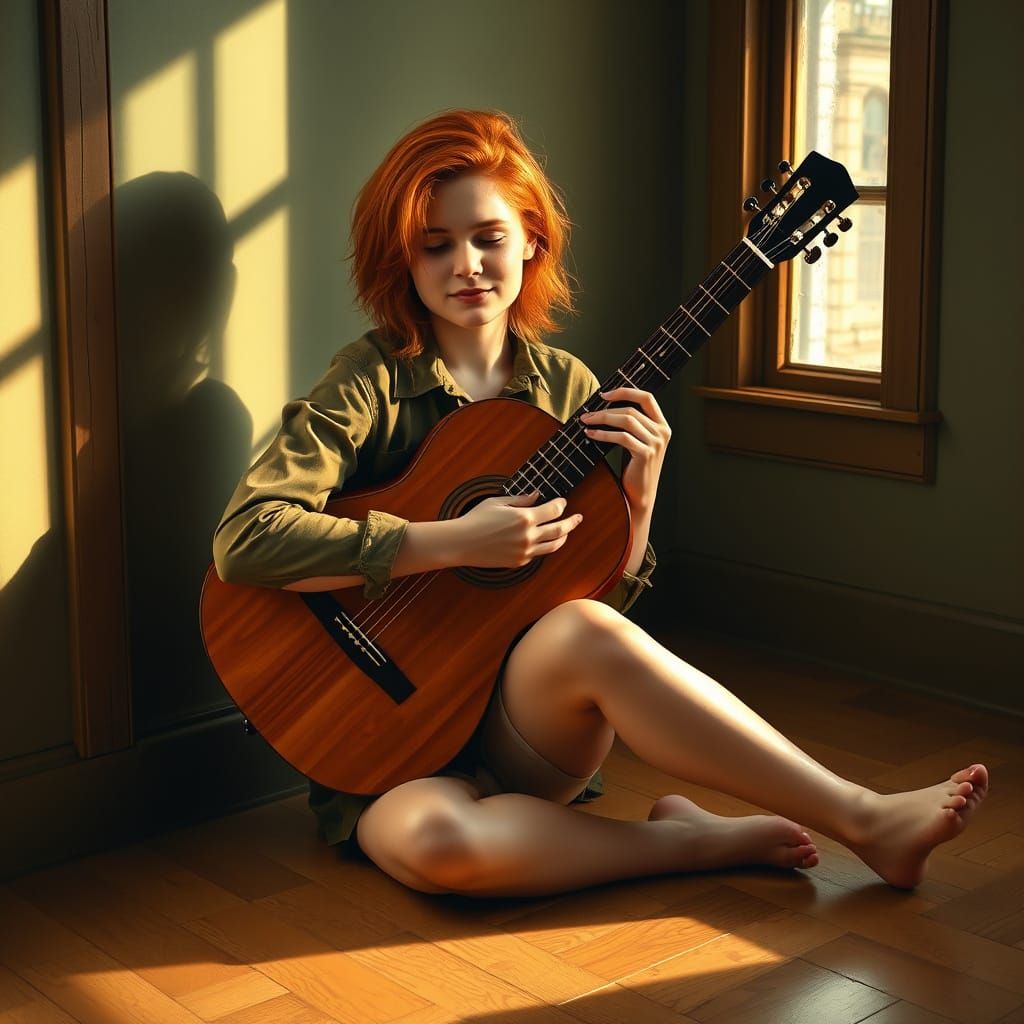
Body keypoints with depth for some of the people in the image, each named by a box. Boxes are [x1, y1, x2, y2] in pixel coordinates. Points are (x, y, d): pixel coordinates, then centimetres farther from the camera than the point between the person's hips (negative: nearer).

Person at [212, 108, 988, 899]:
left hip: (531, 728, 3)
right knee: (427, 840, -37)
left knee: (583, 630, -33)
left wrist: (638, 500, -13)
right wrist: (453, 544, -22)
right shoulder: (373, 381, -6)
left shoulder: (568, 388, 7)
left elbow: (602, 593, 8)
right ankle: (702, 842, -20)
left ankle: (863, 817, -20)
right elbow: (245, 538, -20)